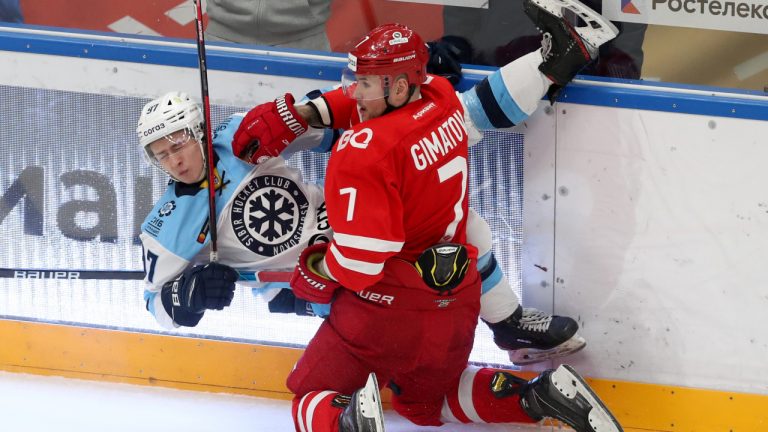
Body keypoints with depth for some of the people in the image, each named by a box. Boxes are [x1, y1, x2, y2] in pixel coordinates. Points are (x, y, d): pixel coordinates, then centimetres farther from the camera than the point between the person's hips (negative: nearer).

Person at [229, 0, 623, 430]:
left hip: (389, 307, -8)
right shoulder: (442, 101, -1)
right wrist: (300, 116, 12)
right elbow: (369, 103, 19)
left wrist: (319, 274, -6)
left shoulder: (363, 149, -24)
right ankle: (540, 396, 9)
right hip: (457, 305, 8)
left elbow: (361, 255, -26)